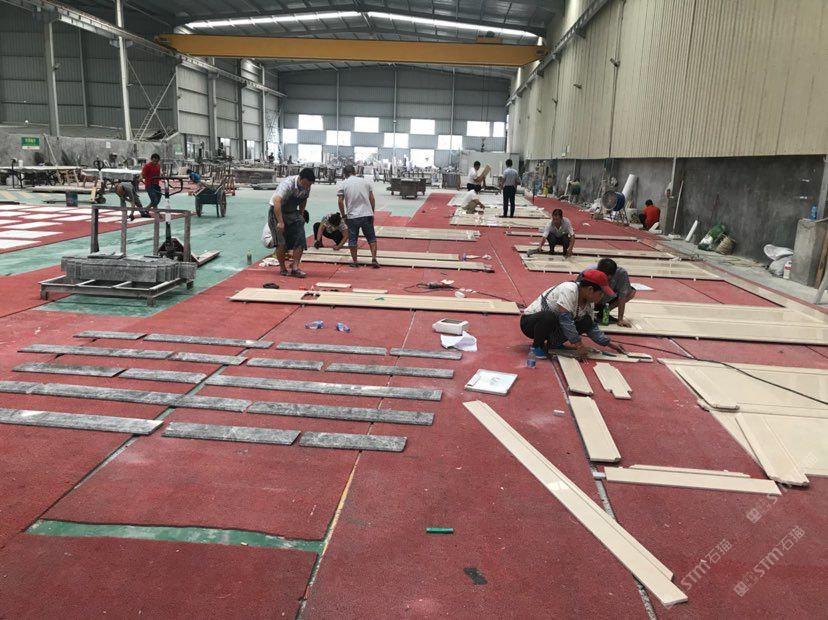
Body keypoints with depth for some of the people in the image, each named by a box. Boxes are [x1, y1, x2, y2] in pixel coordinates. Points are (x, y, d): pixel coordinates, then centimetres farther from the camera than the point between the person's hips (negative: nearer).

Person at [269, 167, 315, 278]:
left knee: (300, 240, -9)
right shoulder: (288, 184, -28)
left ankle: (295, 268, -6)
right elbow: (277, 202, -38)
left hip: (292, 213, 6)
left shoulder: (307, 187, -6)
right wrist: (280, 222, -43)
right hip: (277, 211, -6)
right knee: (282, 242, -10)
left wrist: (301, 216, 10)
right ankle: (282, 268, 6)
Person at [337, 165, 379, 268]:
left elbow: (340, 201, -5)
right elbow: (372, 199, 7)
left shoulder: (343, 184, 0)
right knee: (371, 238, 10)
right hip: (367, 215, 2)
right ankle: (374, 259, 1)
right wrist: (372, 213, 15)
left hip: (352, 216, -2)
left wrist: (343, 215, 5)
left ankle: (355, 261, 11)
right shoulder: (365, 182, 8)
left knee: (352, 240, 8)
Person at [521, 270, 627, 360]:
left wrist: (609, 343, 2)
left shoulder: (589, 303, -2)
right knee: (549, 317, -40)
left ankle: (554, 343, 4)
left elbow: (591, 327, 9)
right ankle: (536, 346, -14)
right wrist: (579, 345, -31)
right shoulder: (569, 290, -28)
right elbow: (565, 319, -33)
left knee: (586, 322, -8)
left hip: (553, 324, 8)